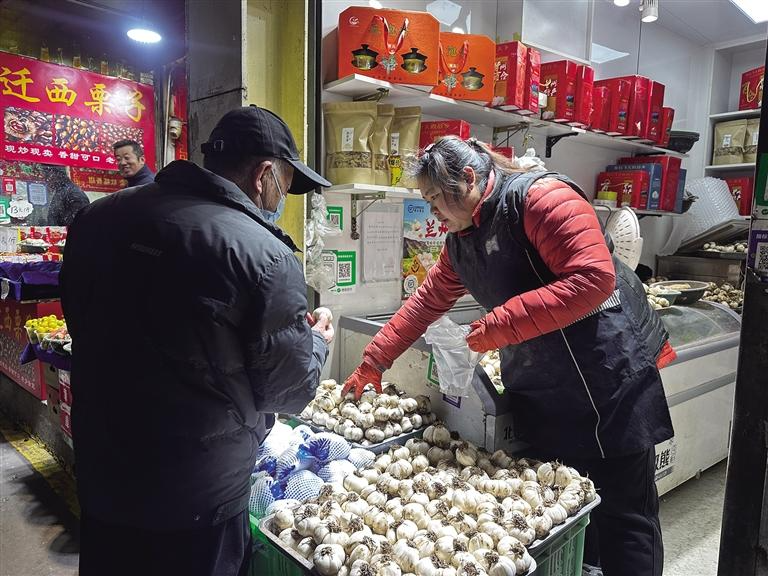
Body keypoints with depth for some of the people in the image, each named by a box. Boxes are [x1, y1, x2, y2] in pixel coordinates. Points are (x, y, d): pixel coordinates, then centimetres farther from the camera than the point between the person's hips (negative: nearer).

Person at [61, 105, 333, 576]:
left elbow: (81, 320, 9)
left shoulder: (98, 217, -5)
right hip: (196, 502, -5)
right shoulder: (266, 256, -24)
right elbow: (289, 390, -14)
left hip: (98, 476, 6)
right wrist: (317, 341, 7)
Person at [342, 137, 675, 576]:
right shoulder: (460, 242, 12)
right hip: (538, 392, 7)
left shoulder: (540, 197, -14)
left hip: (607, 379, -7)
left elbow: (594, 279, -23)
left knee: (624, 517, 6)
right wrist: (372, 364, 19)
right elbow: (426, 301, 18)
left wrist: (502, 324, -21)